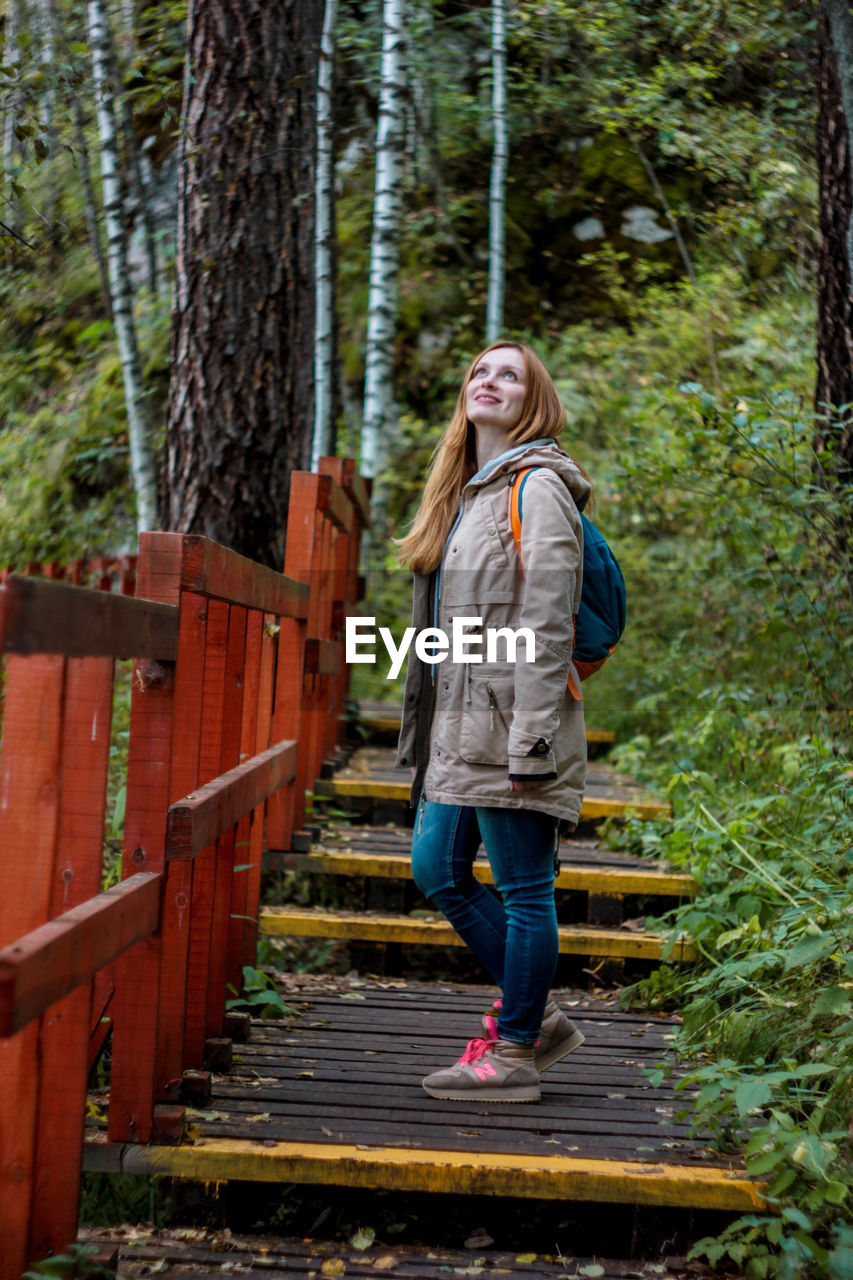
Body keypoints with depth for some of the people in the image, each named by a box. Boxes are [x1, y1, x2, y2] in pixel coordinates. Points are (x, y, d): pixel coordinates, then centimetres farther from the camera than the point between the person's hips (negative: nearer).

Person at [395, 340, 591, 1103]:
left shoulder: (538, 489, -9)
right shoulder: (467, 491, 17)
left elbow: (546, 626, -15)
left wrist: (531, 743, -19)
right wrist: (433, 726, 18)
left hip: (511, 722, -10)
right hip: (462, 724, 10)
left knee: (523, 889, 1)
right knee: (438, 869, 13)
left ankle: (514, 1054, 12)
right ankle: (535, 1015, 25)